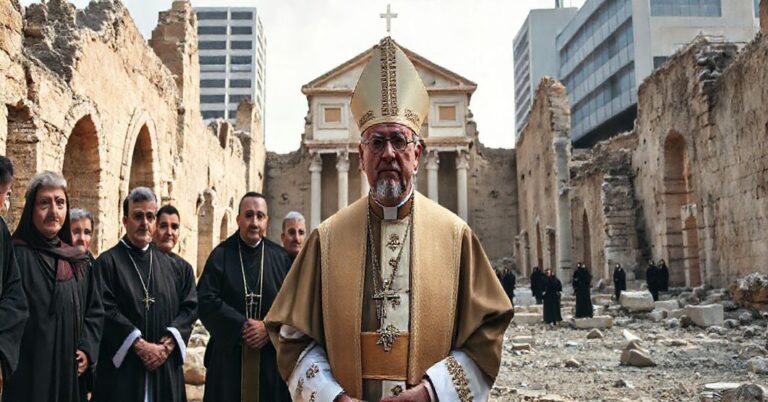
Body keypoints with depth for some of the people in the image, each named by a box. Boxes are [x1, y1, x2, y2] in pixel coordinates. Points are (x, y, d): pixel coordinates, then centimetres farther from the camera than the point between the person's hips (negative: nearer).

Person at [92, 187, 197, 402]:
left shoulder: (174, 266, 10)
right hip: (122, 368, -3)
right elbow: (106, 311, -11)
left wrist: (167, 345, -9)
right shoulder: (107, 262, -2)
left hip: (165, 370, 3)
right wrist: (141, 346, -15)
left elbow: (190, 306, 4)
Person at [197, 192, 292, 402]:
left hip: (271, 356, 1)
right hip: (229, 354, -1)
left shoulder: (281, 257, 6)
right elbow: (206, 300, -7)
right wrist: (242, 326, -14)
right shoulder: (221, 255, 2)